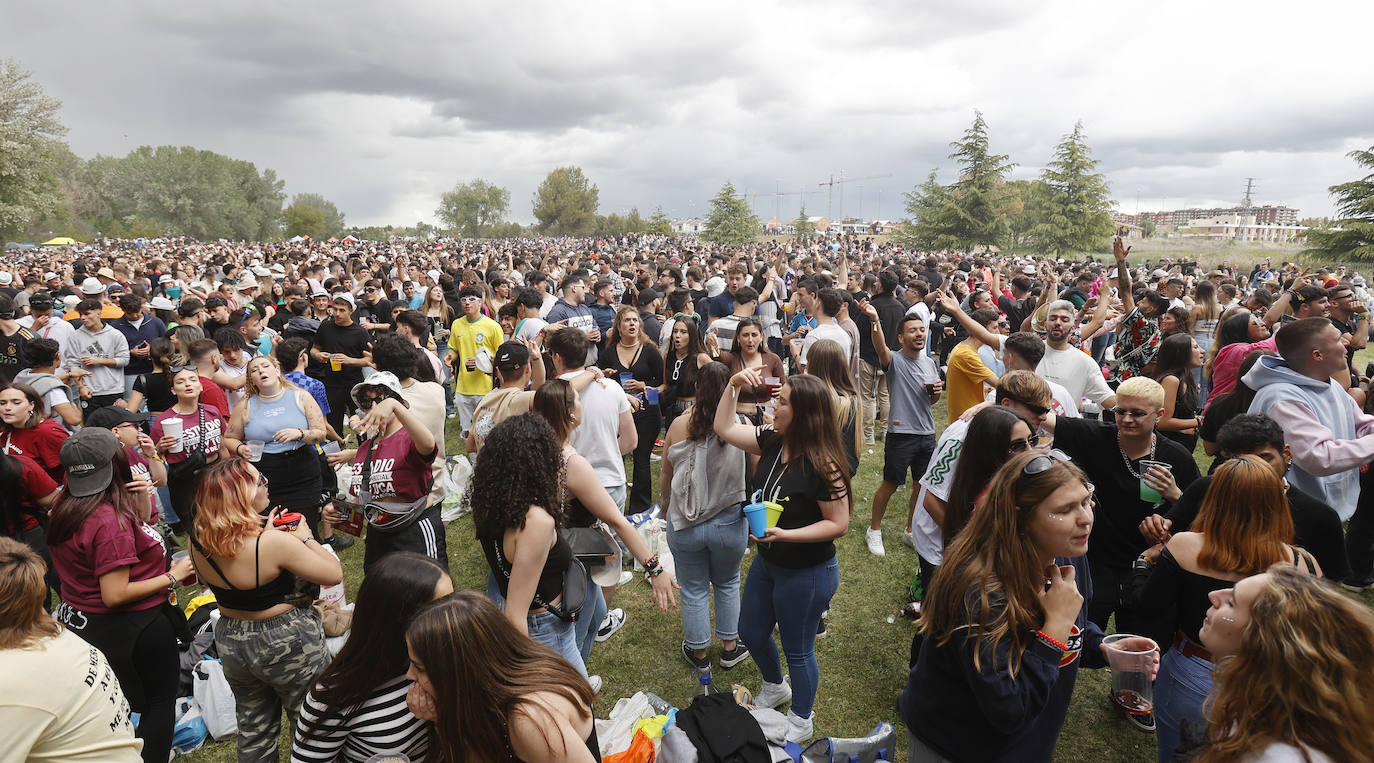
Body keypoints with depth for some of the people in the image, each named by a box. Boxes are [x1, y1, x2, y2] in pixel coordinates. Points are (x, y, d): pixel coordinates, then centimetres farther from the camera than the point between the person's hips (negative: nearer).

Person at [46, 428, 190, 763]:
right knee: (160, 703, 10)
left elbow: (137, 532, 10)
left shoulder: (65, 509, -2)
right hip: (135, 627, -9)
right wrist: (173, 577, -20)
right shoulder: (110, 520, -30)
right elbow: (115, 595, -29)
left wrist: (143, 498, -5)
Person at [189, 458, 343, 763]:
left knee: (253, 730, 26)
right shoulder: (274, 543, -31)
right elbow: (334, 574, -22)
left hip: (231, 642, 7)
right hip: (287, 645, -6)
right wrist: (305, 538, -9)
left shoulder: (200, 543, -10)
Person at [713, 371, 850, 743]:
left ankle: (800, 721, 42)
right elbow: (725, 428, 2)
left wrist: (784, 534, -31)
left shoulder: (822, 465, -28)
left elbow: (838, 523, -23)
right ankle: (775, 688, 55)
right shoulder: (772, 441, -8)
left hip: (807, 573, -7)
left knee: (797, 650, 14)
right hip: (766, 562, 8)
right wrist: (732, 385, -9)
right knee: (751, 633, 24)